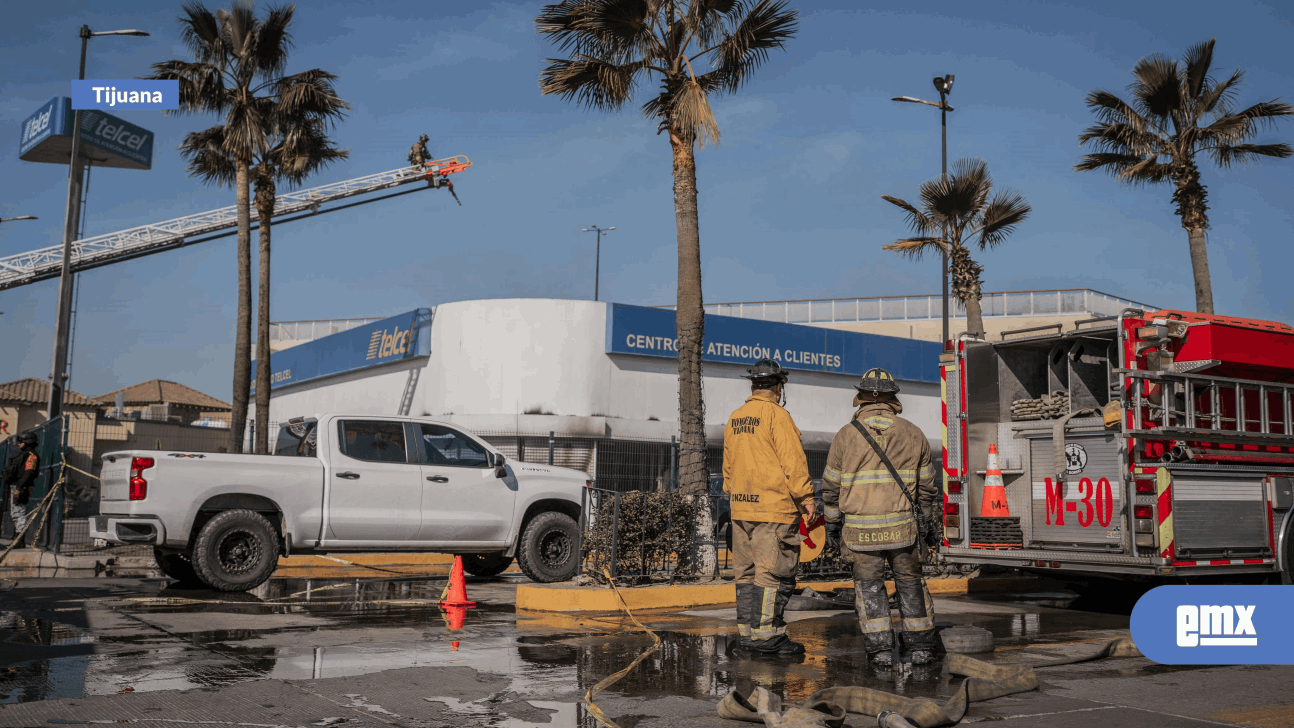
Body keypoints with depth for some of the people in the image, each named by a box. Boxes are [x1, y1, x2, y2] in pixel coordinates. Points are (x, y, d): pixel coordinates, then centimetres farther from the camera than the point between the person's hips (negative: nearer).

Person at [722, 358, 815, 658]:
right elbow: (793, 461, -14)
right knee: (774, 573, -4)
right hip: (775, 509, -7)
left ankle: (746, 634, 13)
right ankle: (766, 635, -4)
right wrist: (806, 498, -9)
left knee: (747, 573, 10)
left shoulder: (735, 419, 13)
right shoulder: (777, 415, -9)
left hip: (741, 509, 7)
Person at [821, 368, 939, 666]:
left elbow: (832, 486, 1)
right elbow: (927, 485, 9)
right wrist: (926, 521, 21)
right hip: (902, 526, 1)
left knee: (869, 585, 10)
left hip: (861, 529, -1)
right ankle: (920, 647, 19)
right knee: (910, 583, 15)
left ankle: (880, 649, 7)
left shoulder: (845, 435, -3)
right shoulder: (913, 434, 2)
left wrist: (832, 524, 12)